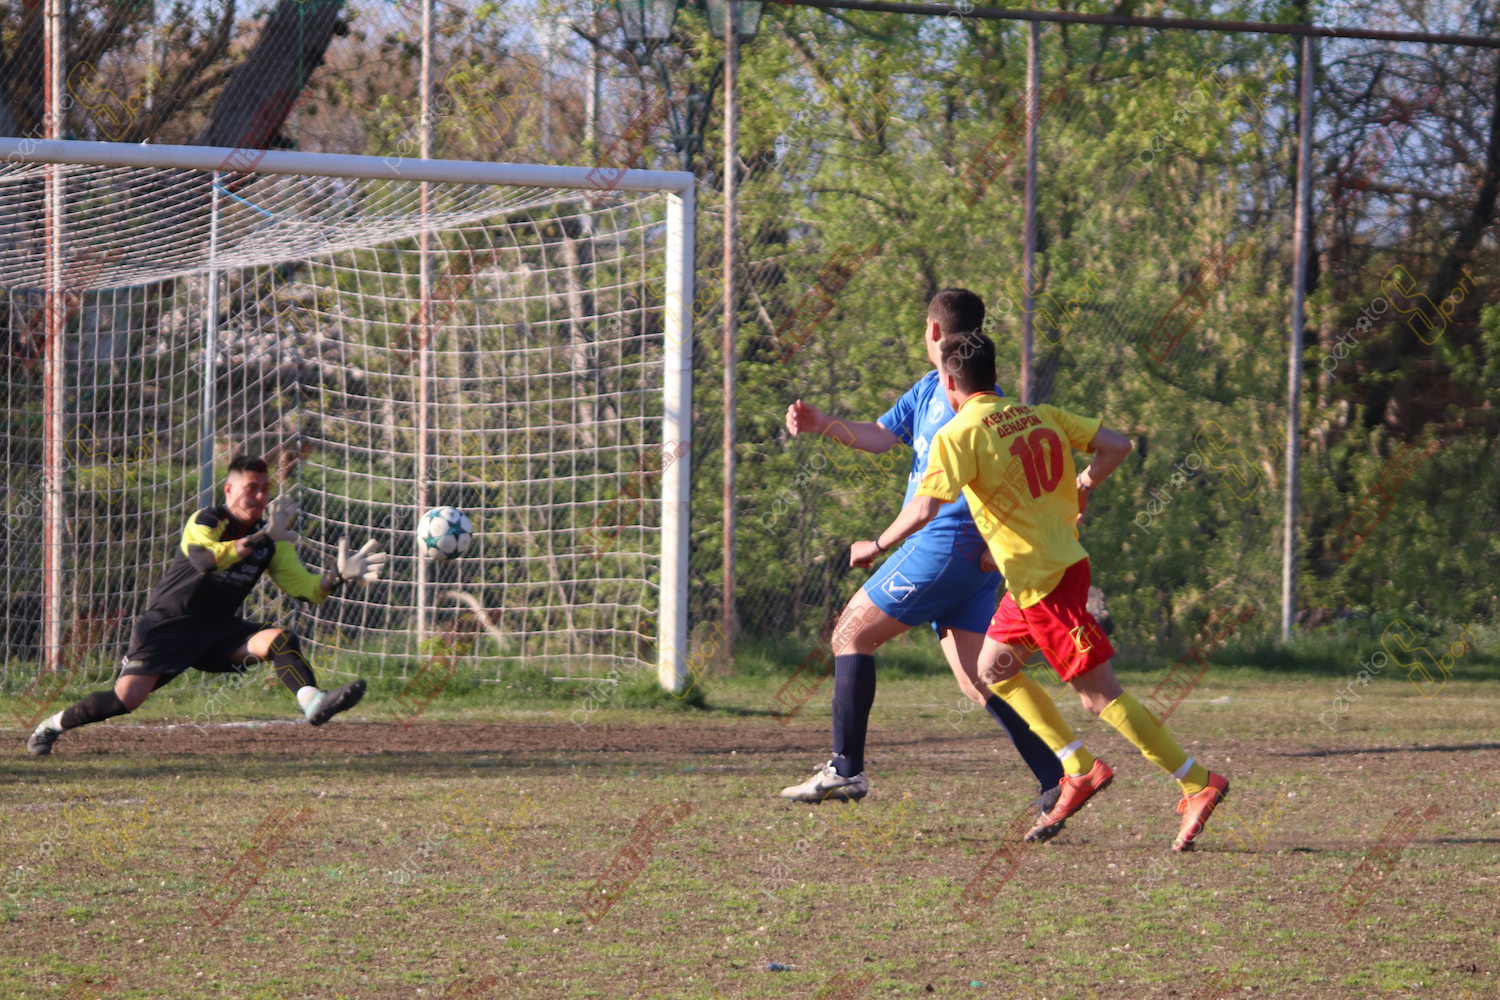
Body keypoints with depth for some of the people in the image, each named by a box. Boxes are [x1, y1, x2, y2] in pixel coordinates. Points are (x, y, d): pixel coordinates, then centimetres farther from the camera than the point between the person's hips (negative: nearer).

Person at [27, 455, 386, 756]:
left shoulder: (272, 541, 3)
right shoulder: (205, 522, -16)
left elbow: (305, 588, 1)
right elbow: (206, 558, -37)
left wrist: (339, 576, -18)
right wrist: (262, 537, -38)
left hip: (220, 630, 5)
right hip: (167, 624, -5)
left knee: (281, 639, -21)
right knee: (127, 698, -16)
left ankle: (313, 703, -39)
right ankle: (53, 725, 6)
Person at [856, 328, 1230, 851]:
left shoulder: (959, 434, -12)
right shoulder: (1040, 416, 8)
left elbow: (925, 507, -21)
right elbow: (1116, 445, 6)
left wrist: (876, 546, -6)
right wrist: (1082, 487, 21)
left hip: (1041, 579, -9)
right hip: (1062, 560, 9)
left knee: (1099, 693, -5)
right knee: (993, 667, 19)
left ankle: (1198, 784, -5)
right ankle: (1081, 771, 15)